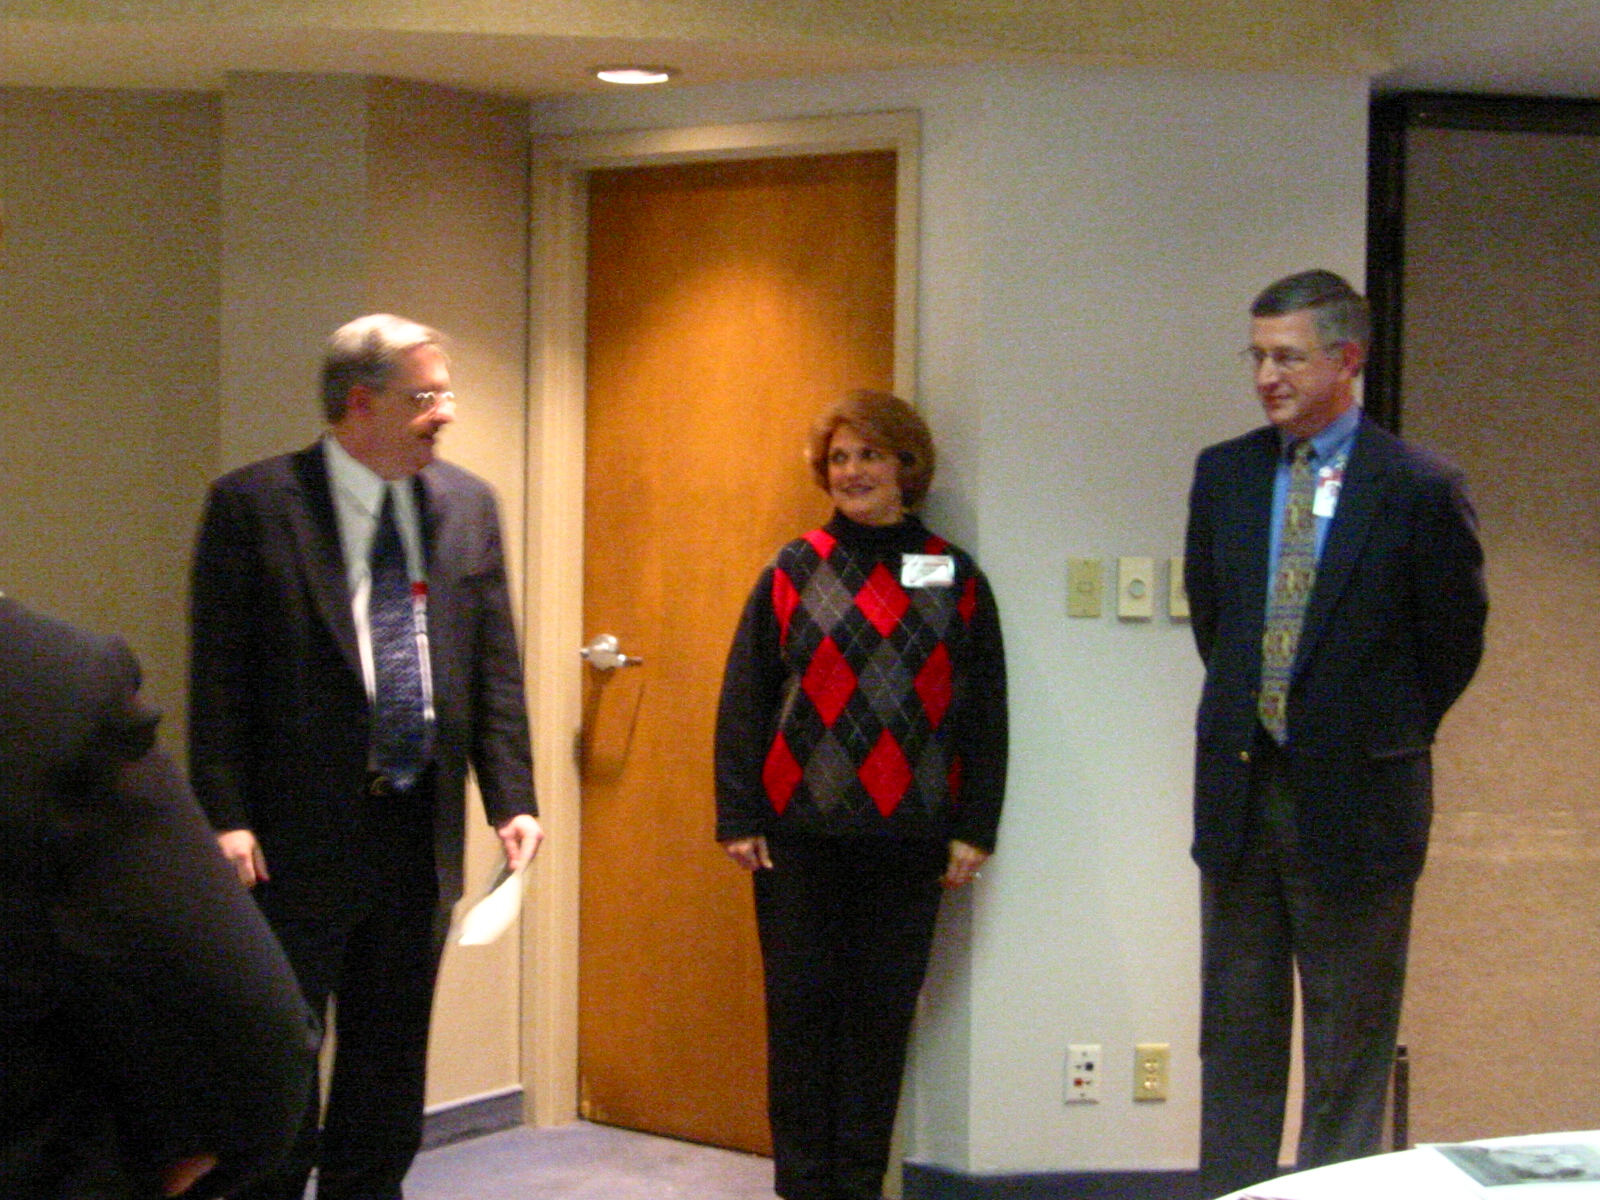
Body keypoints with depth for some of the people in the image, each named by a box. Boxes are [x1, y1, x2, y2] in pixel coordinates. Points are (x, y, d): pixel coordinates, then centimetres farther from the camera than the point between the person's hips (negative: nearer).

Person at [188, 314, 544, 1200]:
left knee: (392, 1054, 15)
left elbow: (495, 669, 7)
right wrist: (227, 818, -15)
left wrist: (511, 800, -1)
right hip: (296, 833, -4)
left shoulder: (467, 506, 6)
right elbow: (217, 680, -9)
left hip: (420, 828, 5)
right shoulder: (252, 505, -8)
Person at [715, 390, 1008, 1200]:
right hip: (799, 832, 0)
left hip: (907, 835, 1)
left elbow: (984, 714, 6)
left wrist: (974, 828, 0)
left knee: (884, 1008, 5)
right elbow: (743, 701, 3)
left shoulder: (955, 580, 6)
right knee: (800, 1004, 3)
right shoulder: (793, 573, 4)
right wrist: (739, 819, -3)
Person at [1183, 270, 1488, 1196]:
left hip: (1355, 798, -4)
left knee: (1349, 1048, 5)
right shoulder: (1224, 474, 4)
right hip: (1239, 789, 5)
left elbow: (1454, 641, 0)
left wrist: (1385, 738, 7)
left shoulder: (1420, 488, -10)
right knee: (1236, 1033, 12)